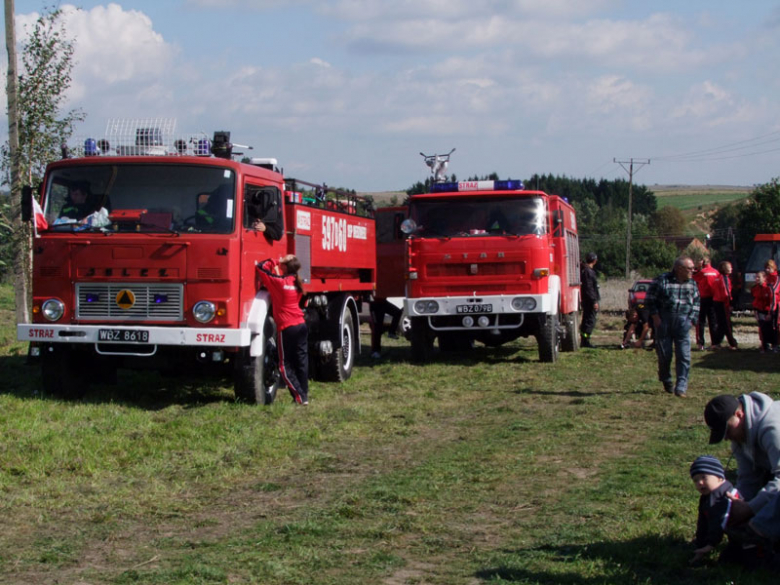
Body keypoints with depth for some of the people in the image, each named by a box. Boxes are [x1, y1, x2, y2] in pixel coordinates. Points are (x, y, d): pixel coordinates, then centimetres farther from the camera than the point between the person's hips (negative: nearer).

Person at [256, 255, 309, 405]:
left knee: (286, 365, 1)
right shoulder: (296, 283, 9)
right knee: (302, 362, 10)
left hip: (287, 327, -6)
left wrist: (272, 262, 8)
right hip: (301, 325, 6)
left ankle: (299, 396, -5)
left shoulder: (278, 282, -11)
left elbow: (261, 267, -7)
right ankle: (304, 395, 12)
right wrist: (277, 270, 19)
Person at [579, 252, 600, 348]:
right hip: (590, 300, -10)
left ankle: (583, 341, 18)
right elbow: (589, 288, -21)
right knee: (590, 321, -7)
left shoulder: (583, 269, 14)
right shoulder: (588, 271, -16)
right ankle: (585, 341, -10)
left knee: (586, 320, 14)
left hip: (585, 300, 10)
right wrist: (594, 301, -20)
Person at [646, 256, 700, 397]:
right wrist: (655, 316, -6)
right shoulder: (662, 280, -6)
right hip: (664, 323, -3)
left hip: (682, 325, 3)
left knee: (684, 356, -7)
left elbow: (696, 303, 18)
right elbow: (650, 299, -1)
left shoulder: (692, 283, 9)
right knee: (664, 355, 4)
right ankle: (666, 381, 27)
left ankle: (681, 387, -6)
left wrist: (692, 320, 8)